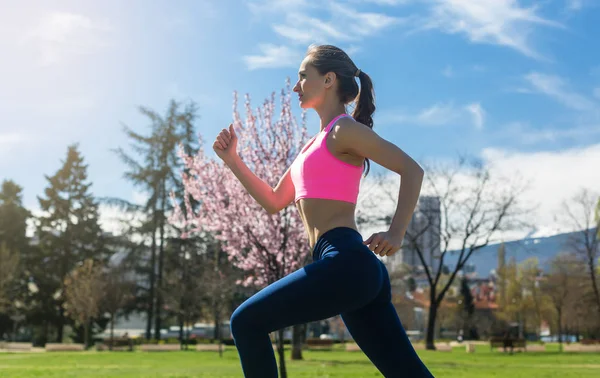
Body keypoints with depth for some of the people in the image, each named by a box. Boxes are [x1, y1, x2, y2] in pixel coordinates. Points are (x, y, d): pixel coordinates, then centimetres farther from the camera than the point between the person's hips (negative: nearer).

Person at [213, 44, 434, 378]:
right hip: (355, 269, 9)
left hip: (347, 263, -9)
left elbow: (412, 170, -10)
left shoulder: (343, 130, -2)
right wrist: (232, 160, 21)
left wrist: (396, 234, -18)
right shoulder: (318, 144, 25)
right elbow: (274, 201, 27)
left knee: (246, 323, -3)